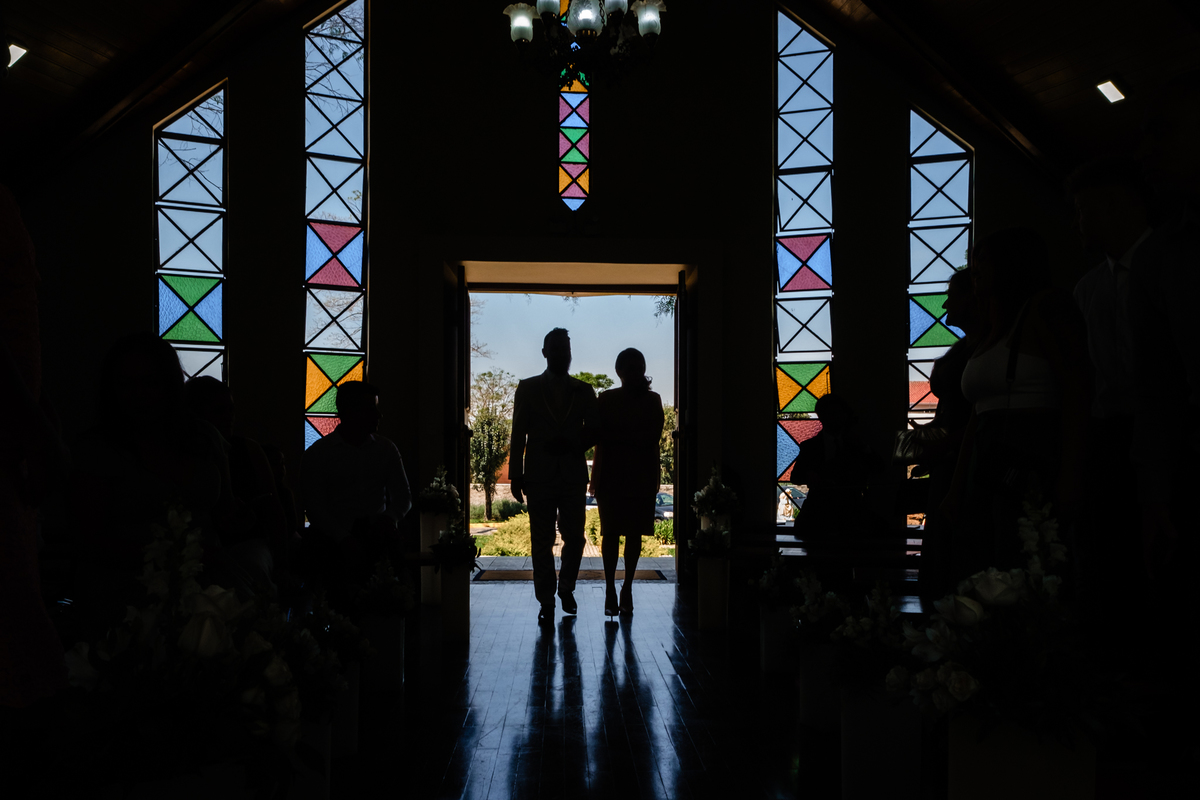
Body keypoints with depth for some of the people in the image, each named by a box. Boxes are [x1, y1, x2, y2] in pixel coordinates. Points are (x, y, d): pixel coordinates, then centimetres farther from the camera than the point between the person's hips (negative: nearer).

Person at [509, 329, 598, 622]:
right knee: (542, 540, 1)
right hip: (539, 475, -1)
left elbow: (593, 431, 12)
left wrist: (572, 446, -8)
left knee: (574, 537, 2)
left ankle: (566, 588, 26)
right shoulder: (527, 389, 6)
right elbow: (518, 434, 3)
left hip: (574, 475, 1)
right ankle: (546, 601, 10)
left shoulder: (584, 391, 9)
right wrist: (516, 476, -2)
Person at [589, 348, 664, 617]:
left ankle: (627, 589, 12)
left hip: (642, 475, 1)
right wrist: (635, 437, -12)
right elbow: (597, 435, -3)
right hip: (610, 473, -1)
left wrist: (617, 436, -11)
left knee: (634, 533, 3)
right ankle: (610, 590, -4)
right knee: (611, 532, -6)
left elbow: (654, 436, -6)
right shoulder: (605, 400, 5)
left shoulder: (652, 400, 5)